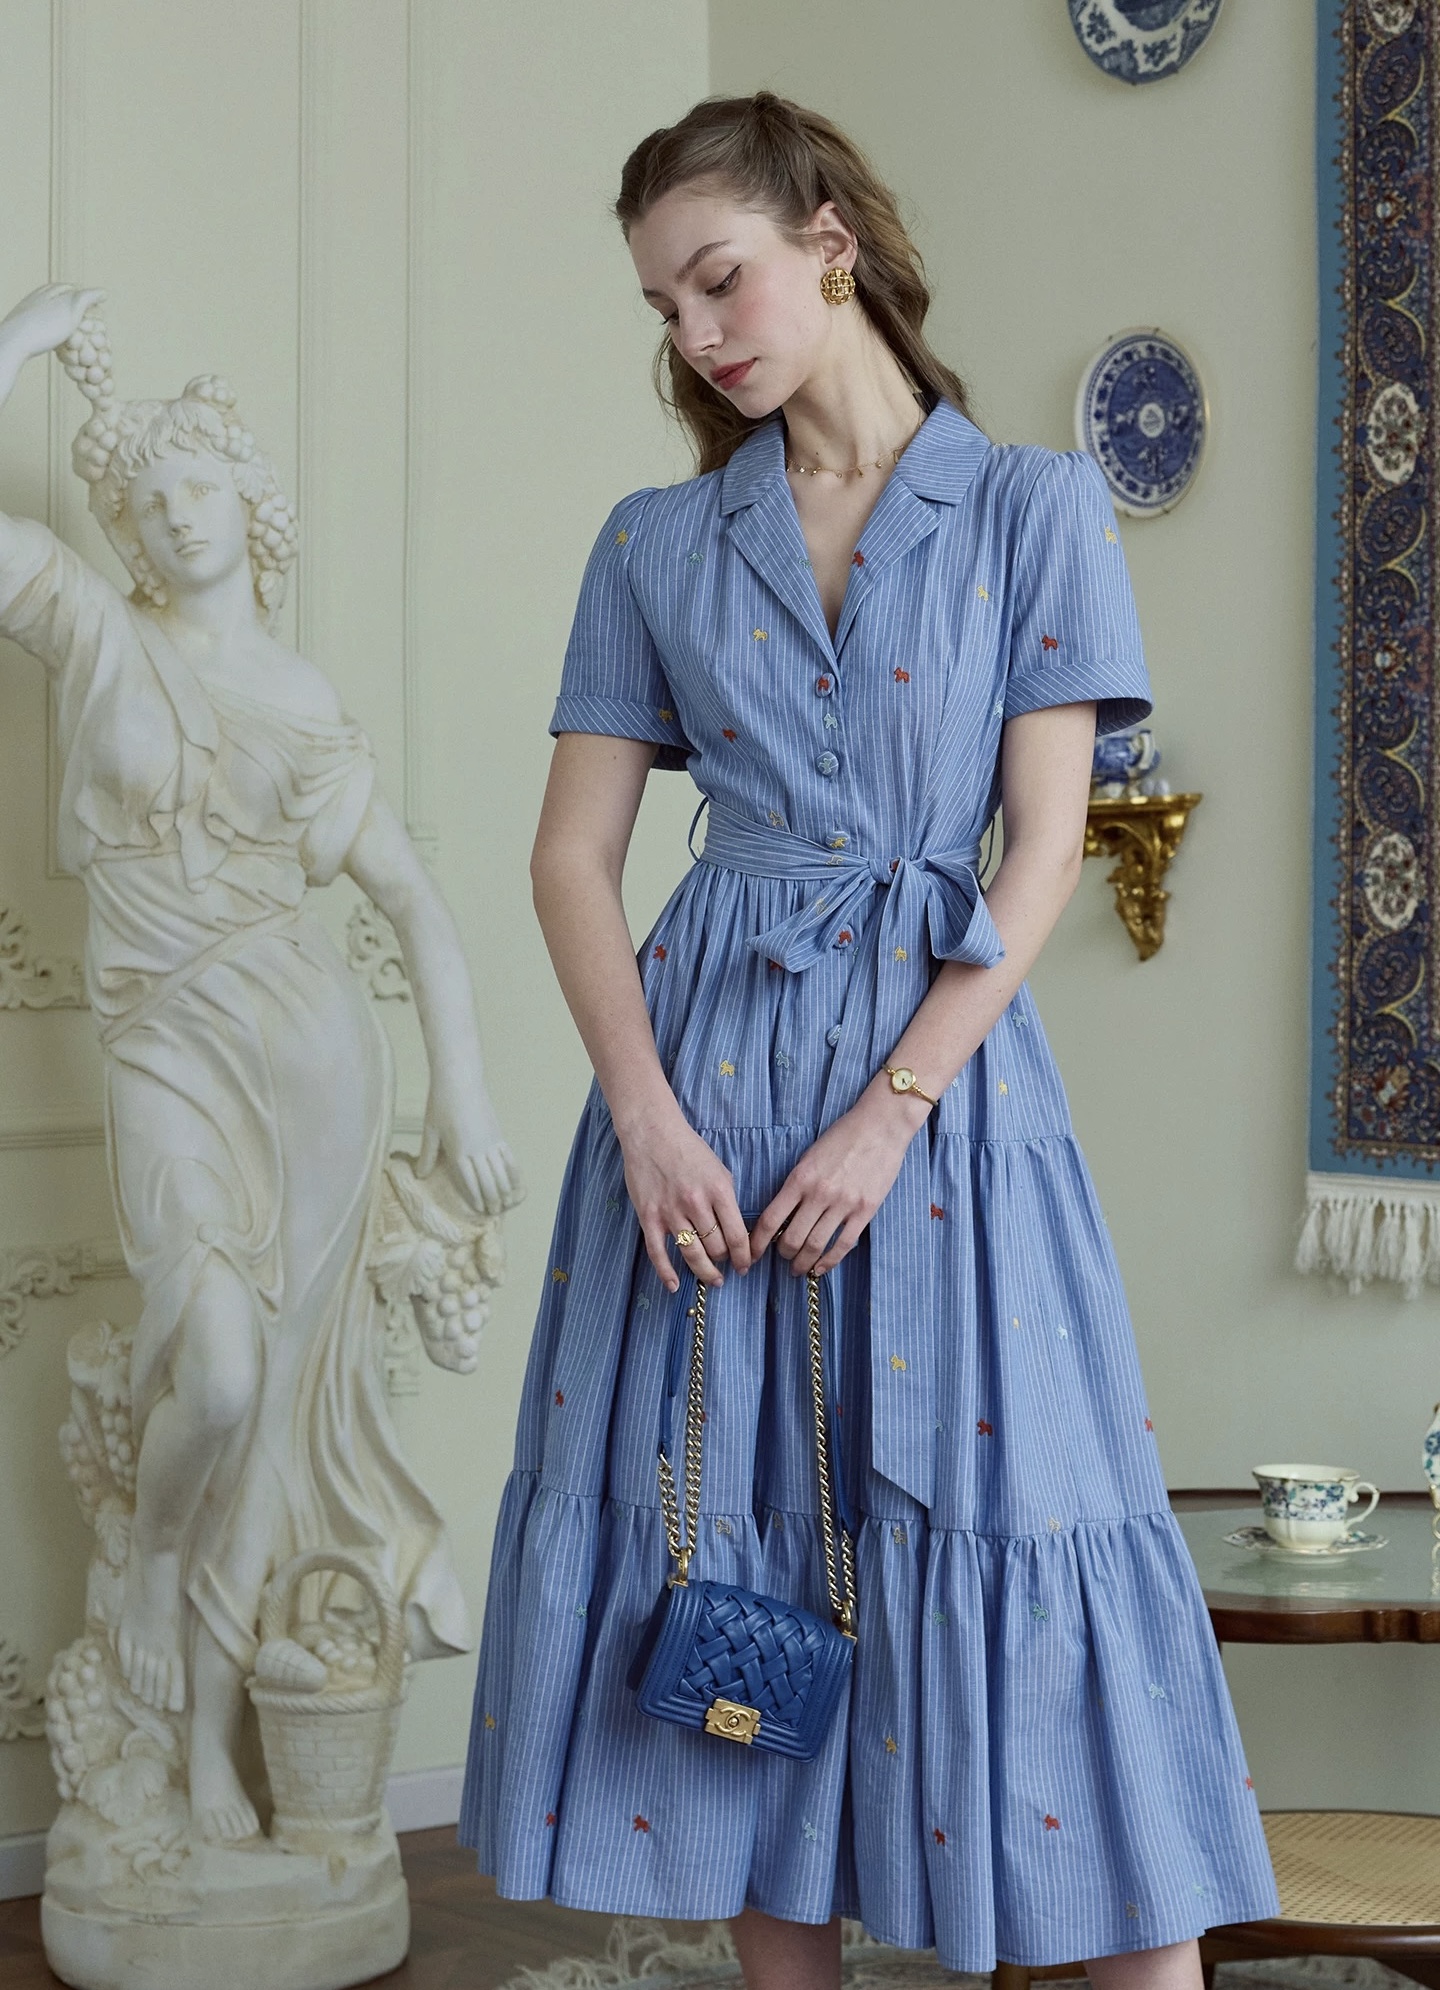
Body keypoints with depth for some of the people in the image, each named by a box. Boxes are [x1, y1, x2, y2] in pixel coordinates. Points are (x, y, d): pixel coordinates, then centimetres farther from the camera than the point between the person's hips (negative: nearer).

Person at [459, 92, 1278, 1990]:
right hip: (708, 1059, 3)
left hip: (944, 1053, -2)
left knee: (1008, 1514, -4)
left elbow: (1047, 845, -4)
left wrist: (891, 1111, -13)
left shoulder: (1033, 507, 3)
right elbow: (575, 851, 5)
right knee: (734, 1532, 4)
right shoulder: (656, 545, 9)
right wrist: (647, 1115, -9)